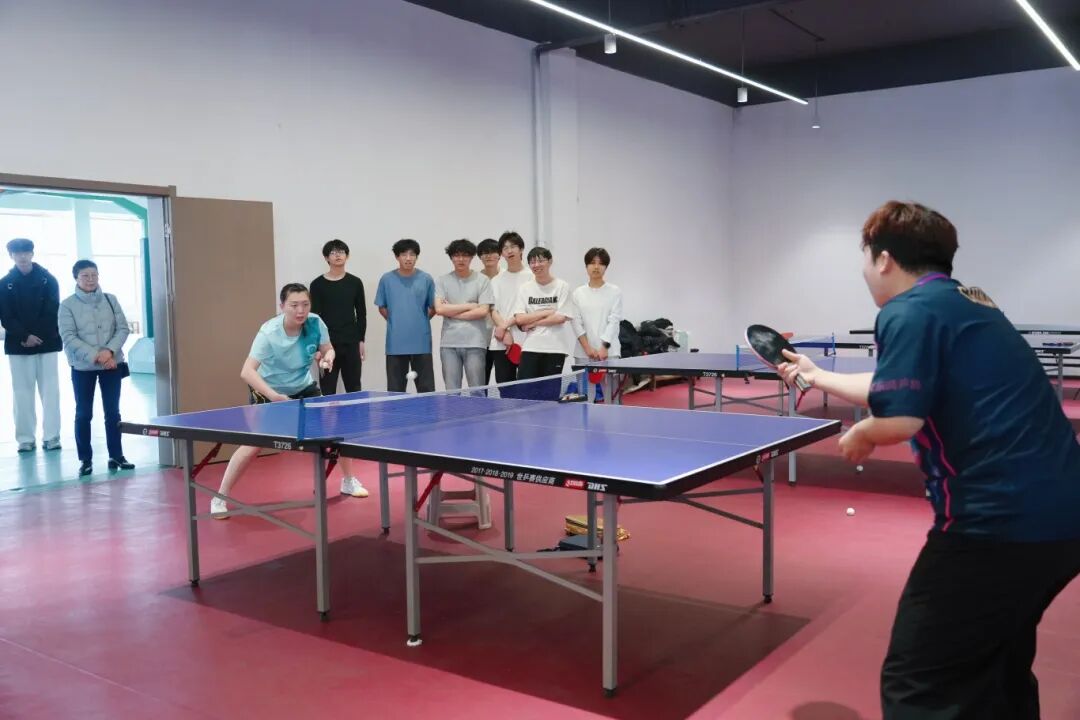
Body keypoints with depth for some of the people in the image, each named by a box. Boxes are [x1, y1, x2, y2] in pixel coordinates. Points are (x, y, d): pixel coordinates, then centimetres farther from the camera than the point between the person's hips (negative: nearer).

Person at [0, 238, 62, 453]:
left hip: (47, 343, -1)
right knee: (22, 392, 2)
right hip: (18, 345, 1)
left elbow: (52, 312, -2)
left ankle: (51, 436, 2)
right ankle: (26, 439, 6)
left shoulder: (48, 279, 4)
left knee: (50, 390, -1)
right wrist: (25, 336, -14)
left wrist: (36, 336, -12)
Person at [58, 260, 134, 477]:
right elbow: (69, 337, -11)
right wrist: (95, 356, -20)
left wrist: (109, 351, -15)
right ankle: (85, 459, 13)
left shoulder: (110, 300, 5)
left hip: (112, 364, 2)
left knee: (113, 412, 6)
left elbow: (123, 328, 1)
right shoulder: (68, 305, -4)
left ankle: (116, 456, 15)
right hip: (83, 367, -2)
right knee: (83, 414, 5)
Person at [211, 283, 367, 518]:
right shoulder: (269, 332, -32)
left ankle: (348, 481, 21)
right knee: (252, 444, -14)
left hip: (304, 388, 4)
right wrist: (273, 396, -47)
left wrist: (327, 359, -26)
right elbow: (247, 372, -36)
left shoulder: (315, 323, -21)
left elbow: (328, 350, -2)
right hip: (268, 392, -4)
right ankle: (219, 497, 2)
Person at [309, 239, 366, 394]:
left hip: (351, 343, 2)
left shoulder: (355, 283, 6)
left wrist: (361, 340, 5)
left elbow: (361, 314, 10)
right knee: (327, 392, -1)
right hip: (327, 343, -2)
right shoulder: (317, 284, 0)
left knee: (354, 390, 7)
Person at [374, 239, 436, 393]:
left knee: (427, 389, 3)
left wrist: (420, 321, 5)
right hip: (395, 343, 0)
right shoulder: (386, 279, 2)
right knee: (395, 390, 6)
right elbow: (382, 307, 11)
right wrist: (395, 322, 6)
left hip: (421, 342, 0)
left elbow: (433, 308, 8)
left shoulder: (426, 279, 0)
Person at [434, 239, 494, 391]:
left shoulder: (482, 280, 3)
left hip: (475, 343, -2)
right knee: (451, 391, 5)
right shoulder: (442, 281, 7)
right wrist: (469, 305, -5)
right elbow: (439, 309, -5)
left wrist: (452, 312, -5)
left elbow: (483, 311, -6)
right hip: (449, 343, 2)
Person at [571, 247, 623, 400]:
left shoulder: (614, 292, 3)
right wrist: (588, 348, -9)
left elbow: (613, 322, -3)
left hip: (609, 352, -2)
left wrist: (604, 348, -13)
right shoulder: (578, 293, 8)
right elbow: (576, 323, 3)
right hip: (583, 353, 2)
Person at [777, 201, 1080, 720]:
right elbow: (894, 391, 29)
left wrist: (859, 435, 0)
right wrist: (817, 377, 41)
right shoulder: (968, 303, 19)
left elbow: (900, 419, -22)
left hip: (999, 520, -10)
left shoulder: (910, 311, -10)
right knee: (999, 669, 26)